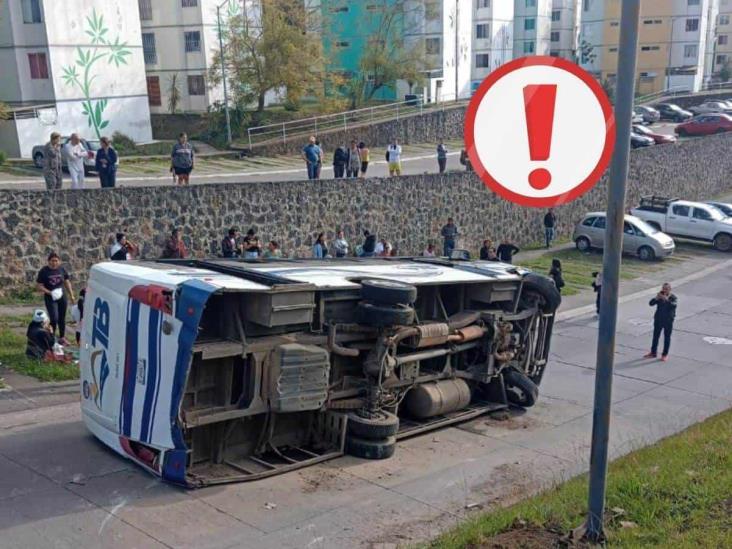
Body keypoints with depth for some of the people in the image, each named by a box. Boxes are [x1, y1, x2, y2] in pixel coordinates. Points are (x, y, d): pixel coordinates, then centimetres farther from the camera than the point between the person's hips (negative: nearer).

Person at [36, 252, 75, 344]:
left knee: (62, 318, 12)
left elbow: (67, 282, 9)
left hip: (62, 297, 4)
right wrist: (50, 292, -21)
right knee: (54, 318, -13)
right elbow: (39, 286, -10)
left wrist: (71, 295, 9)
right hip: (50, 298, -4)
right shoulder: (44, 271, -12)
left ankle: (62, 338, 27)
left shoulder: (62, 270, -1)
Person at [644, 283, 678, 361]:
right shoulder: (659, 296, -1)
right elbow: (651, 303, -11)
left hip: (668, 321, -3)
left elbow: (674, 305, -29)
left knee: (667, 337, 7)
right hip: (658, 320, 3)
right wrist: (656, 298, -28)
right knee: (655, 336, 12)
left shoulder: (673, 297, -10)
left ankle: (665, 354, 17)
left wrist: (667, 299, -39)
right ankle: (653, 353, 24)